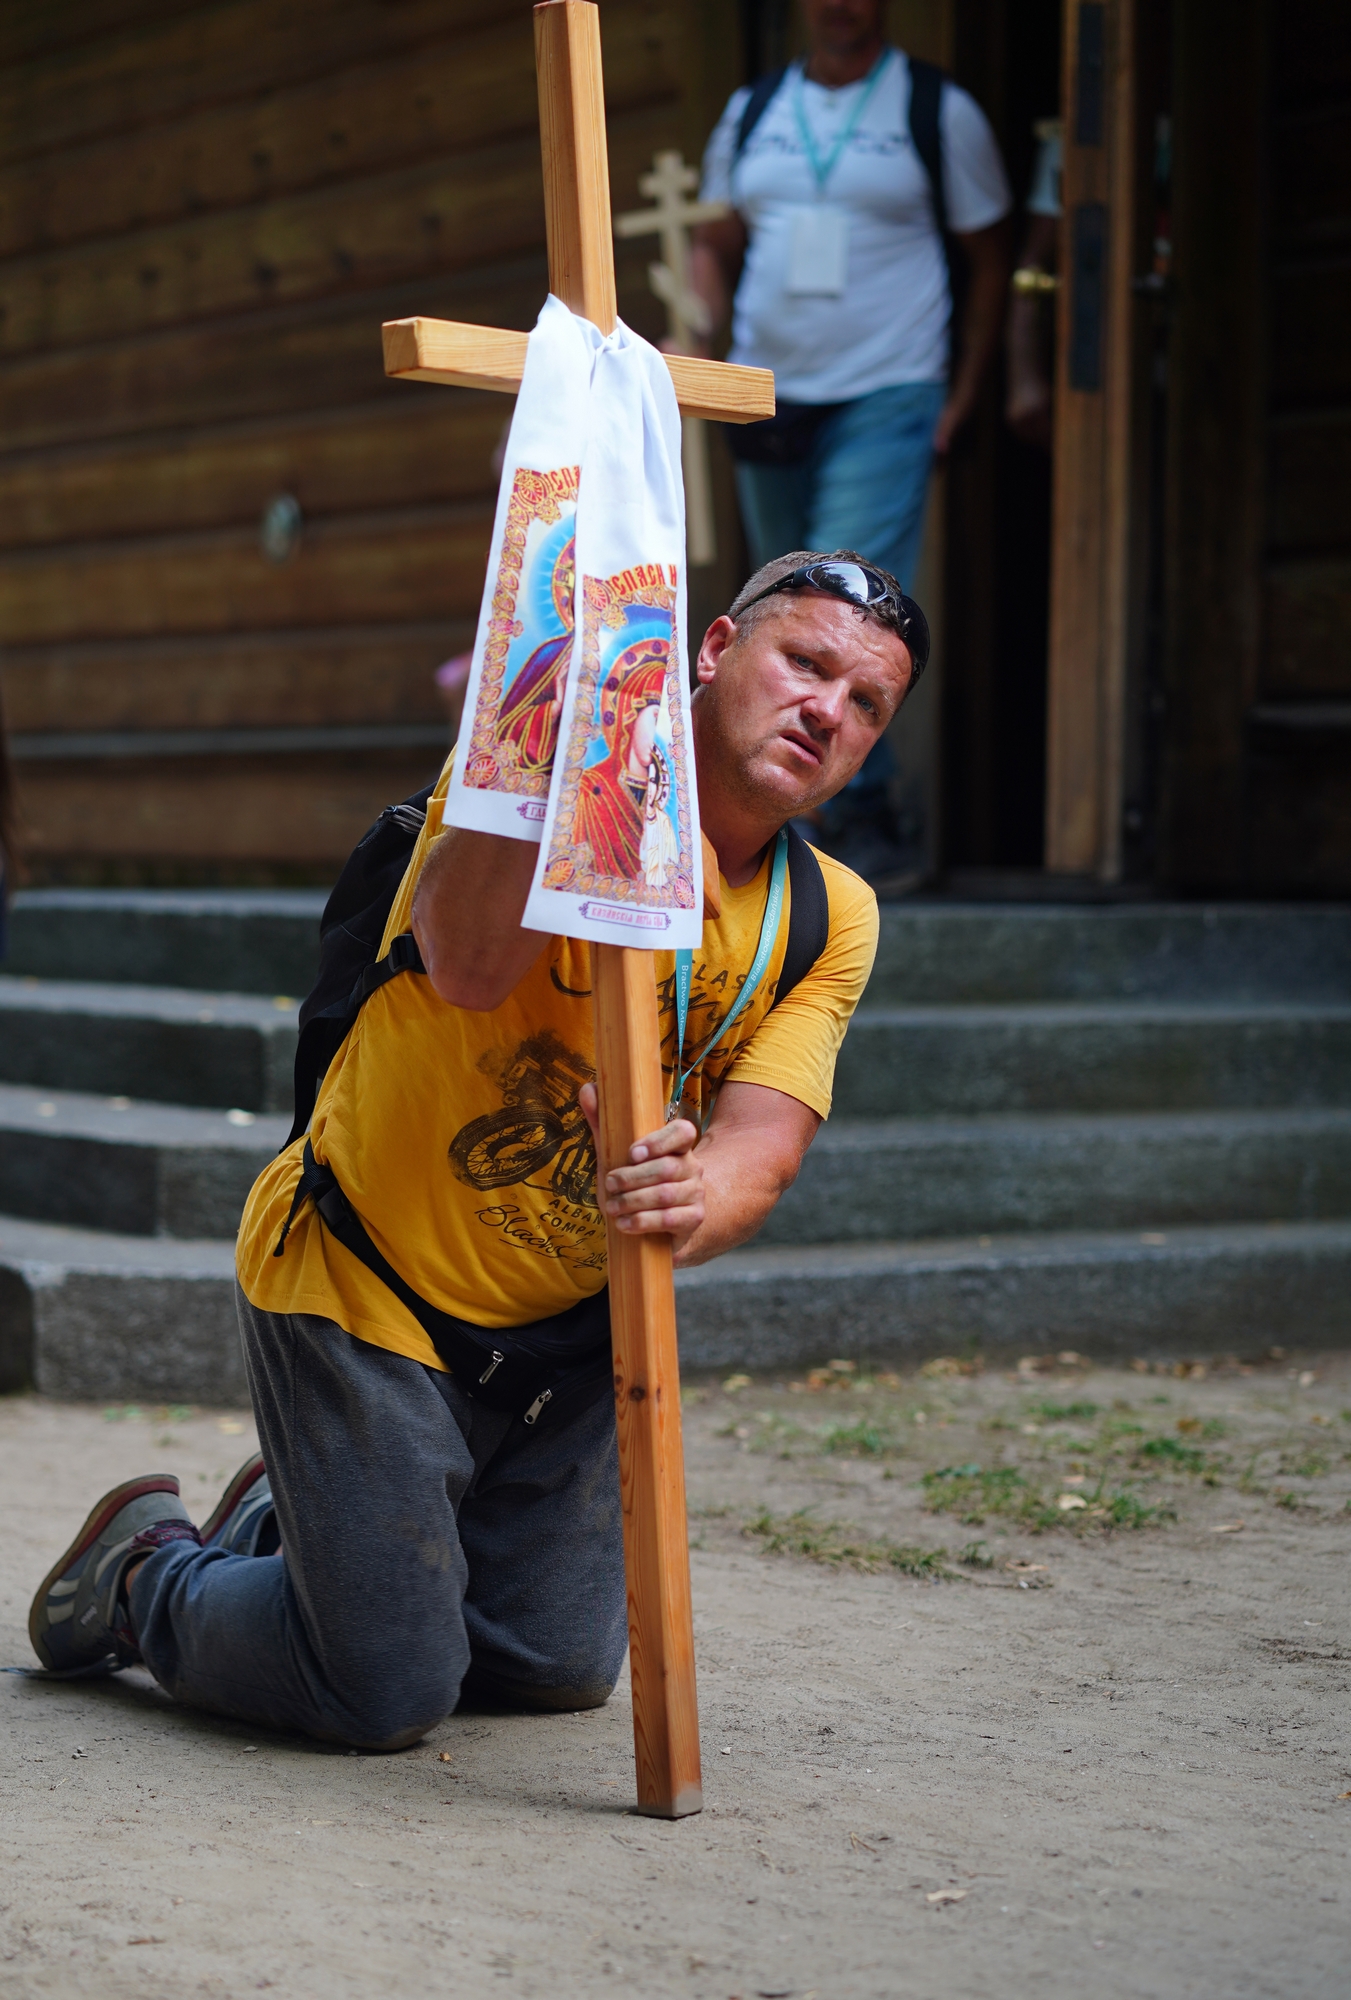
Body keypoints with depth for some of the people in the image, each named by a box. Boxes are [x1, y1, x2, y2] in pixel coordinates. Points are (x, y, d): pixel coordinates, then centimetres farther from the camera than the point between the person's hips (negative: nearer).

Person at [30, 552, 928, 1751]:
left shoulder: (831, 921, -4)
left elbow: (757, 1150, -18)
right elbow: (468, 968, -40)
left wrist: (689, 1202, -42)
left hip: (569, 1322, 6)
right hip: (364, 1290, -6)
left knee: (558, 1673, 17)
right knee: (388, 1698, -6)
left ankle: (288, 1527, 41)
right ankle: (148, 1573, 23)